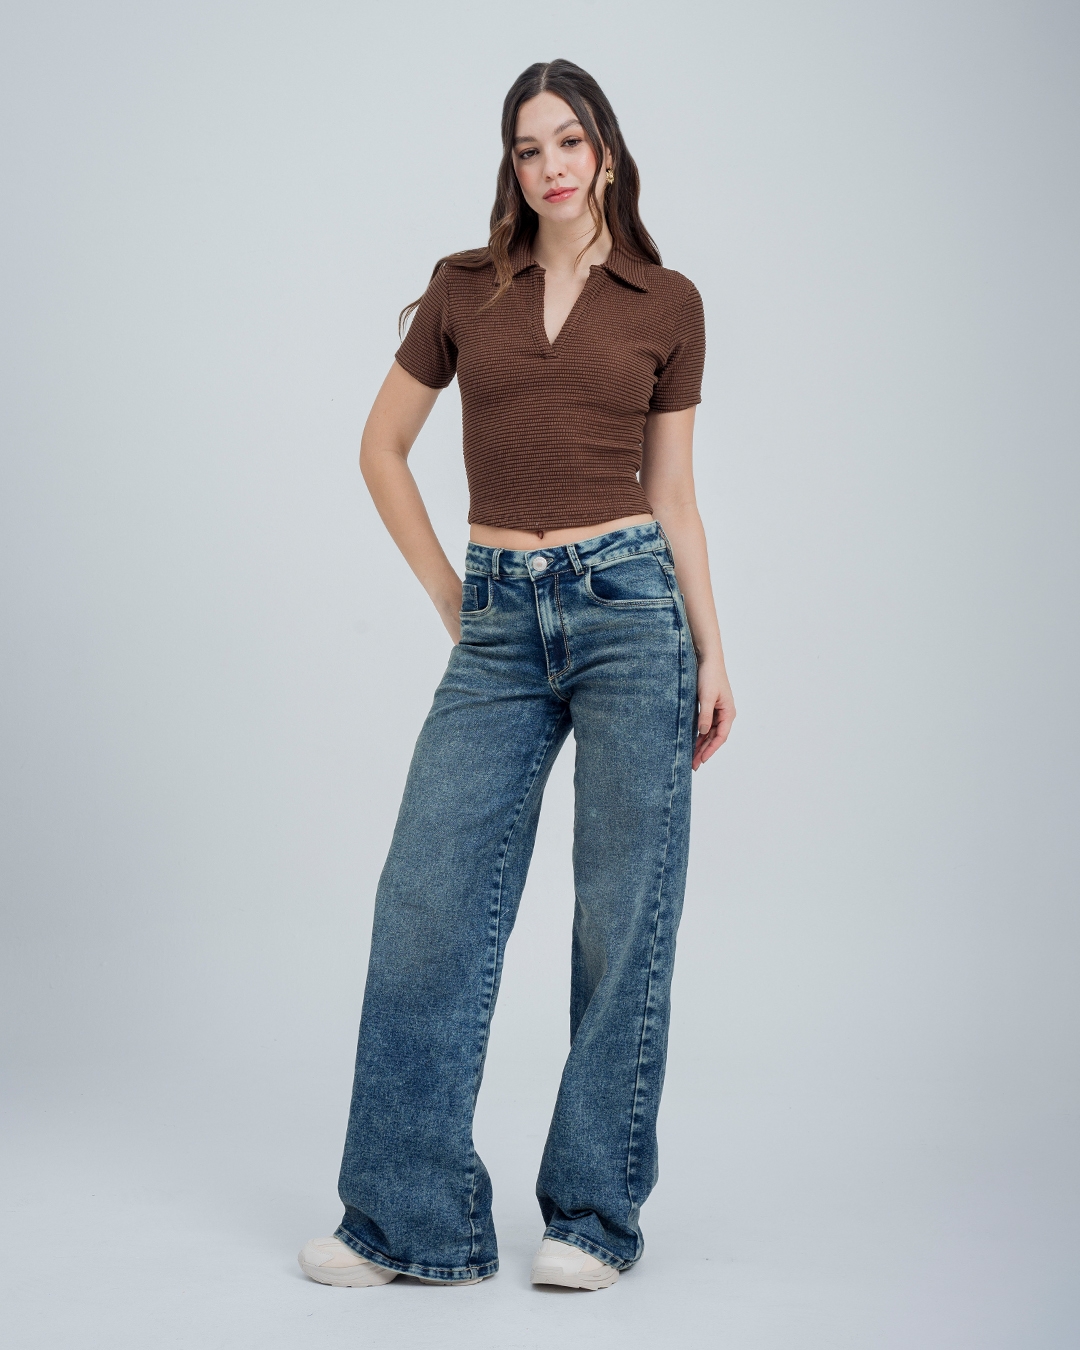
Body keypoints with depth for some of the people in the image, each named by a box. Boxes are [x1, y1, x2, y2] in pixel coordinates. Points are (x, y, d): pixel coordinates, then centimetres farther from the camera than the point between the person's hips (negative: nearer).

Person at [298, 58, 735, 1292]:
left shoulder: (668, 305, 7)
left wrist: (712, 652, 4)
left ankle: (594, 1214, 16)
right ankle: (411, 1221, 11)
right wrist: (445, 591, 8)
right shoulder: (464, 289, 10)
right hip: (501, 626, 2)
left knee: (624, 915, 2)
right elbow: (382, 449, 16)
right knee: (425, 905, -2)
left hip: (628, 602, -1)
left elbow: (672, 494, 9)